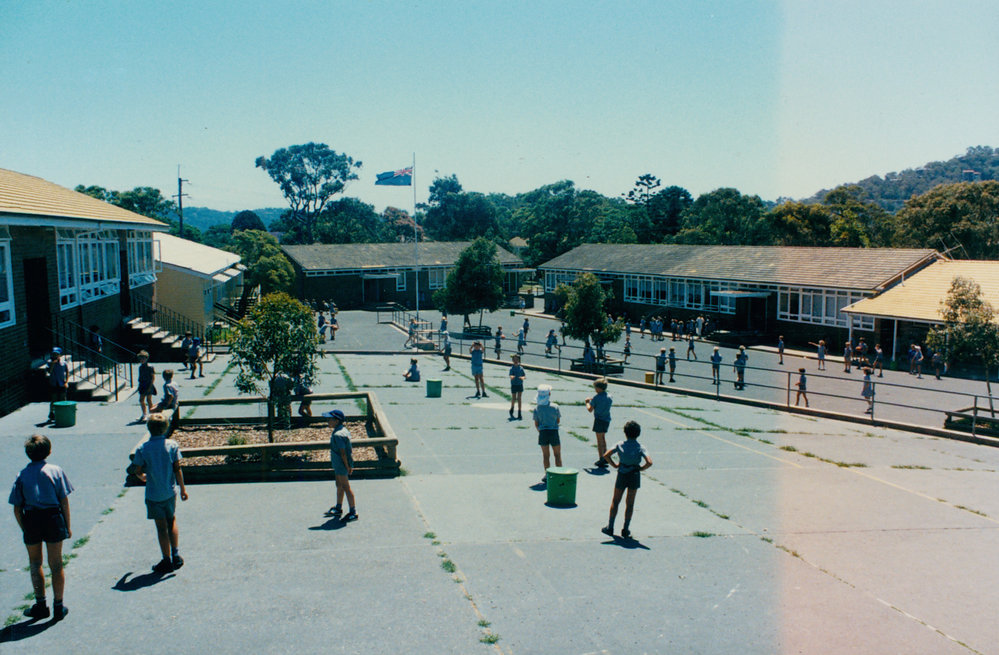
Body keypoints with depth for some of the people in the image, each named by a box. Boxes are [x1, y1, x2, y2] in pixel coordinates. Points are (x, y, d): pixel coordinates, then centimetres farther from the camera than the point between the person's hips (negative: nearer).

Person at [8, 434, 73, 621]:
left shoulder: (21, 475, 0)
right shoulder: (55, 471, -2)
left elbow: (17, 508, -1)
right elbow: (64, 502, -2)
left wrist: (24, 529, 8)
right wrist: (67, 527, 5)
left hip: (31, 521, 0)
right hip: (53, 517, 0)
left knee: (35, 564, 17)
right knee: (56, 565, 9)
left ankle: (41, 605, 20)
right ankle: (58, 607, 12)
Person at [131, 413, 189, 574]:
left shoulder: (142, 449, -10)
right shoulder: (172, 445, -7)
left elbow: (138, 472, -5)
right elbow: (177, 469, -6)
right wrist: (182, 488, 3)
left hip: (153, 494, -2)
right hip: (170, 492, 2)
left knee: (161, 527, 6)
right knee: (172, 521, 21)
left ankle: (167, 561, 12)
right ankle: (176, 554, 15)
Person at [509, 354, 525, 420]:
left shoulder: (521, 368, 3)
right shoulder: (512, 368, -7)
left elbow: (524, 375, 6)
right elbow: (510, 375, -20)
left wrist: (523, 377, -18)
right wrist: (512, 377, -45)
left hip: (520, 385, 3)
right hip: (514, 385, -3)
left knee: (519, 399, 4)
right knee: (514, 399, 2)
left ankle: (519, 414, 7)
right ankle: (511, 409, 29)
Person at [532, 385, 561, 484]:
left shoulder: (537, 408, -6)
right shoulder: (555, 407, -9)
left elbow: (536, 424, 0)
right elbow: (558, 421, 2)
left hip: (543, 432, 1)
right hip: (554, 432, -1)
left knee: (545, 455, 11)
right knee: (557, 455, 11)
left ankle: (547, 475, 10)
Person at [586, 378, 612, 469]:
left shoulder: (596, 397, -16)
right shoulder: (609, 397, 4)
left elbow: (590, 410, -11)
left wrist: (587, 402, 8)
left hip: (599, 420, -7)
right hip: (607, 420, 7)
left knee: (599, 440, 1)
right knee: (603, 438, 23)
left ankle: (601, 460, 1)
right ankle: (605, 457, 28)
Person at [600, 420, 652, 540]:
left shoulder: (620, 445, -4)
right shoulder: (640, 447, -6)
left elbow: (606, 455, -12)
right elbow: (649, 462, -19)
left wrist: (615, 465, -1)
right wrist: (640, 468, -3)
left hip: (622, 475, 0)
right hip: (635, 476, 0)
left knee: (615, 502, 13)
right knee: (630, 503, 11)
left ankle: (610, 527, 14)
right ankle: (626, 530, 13)